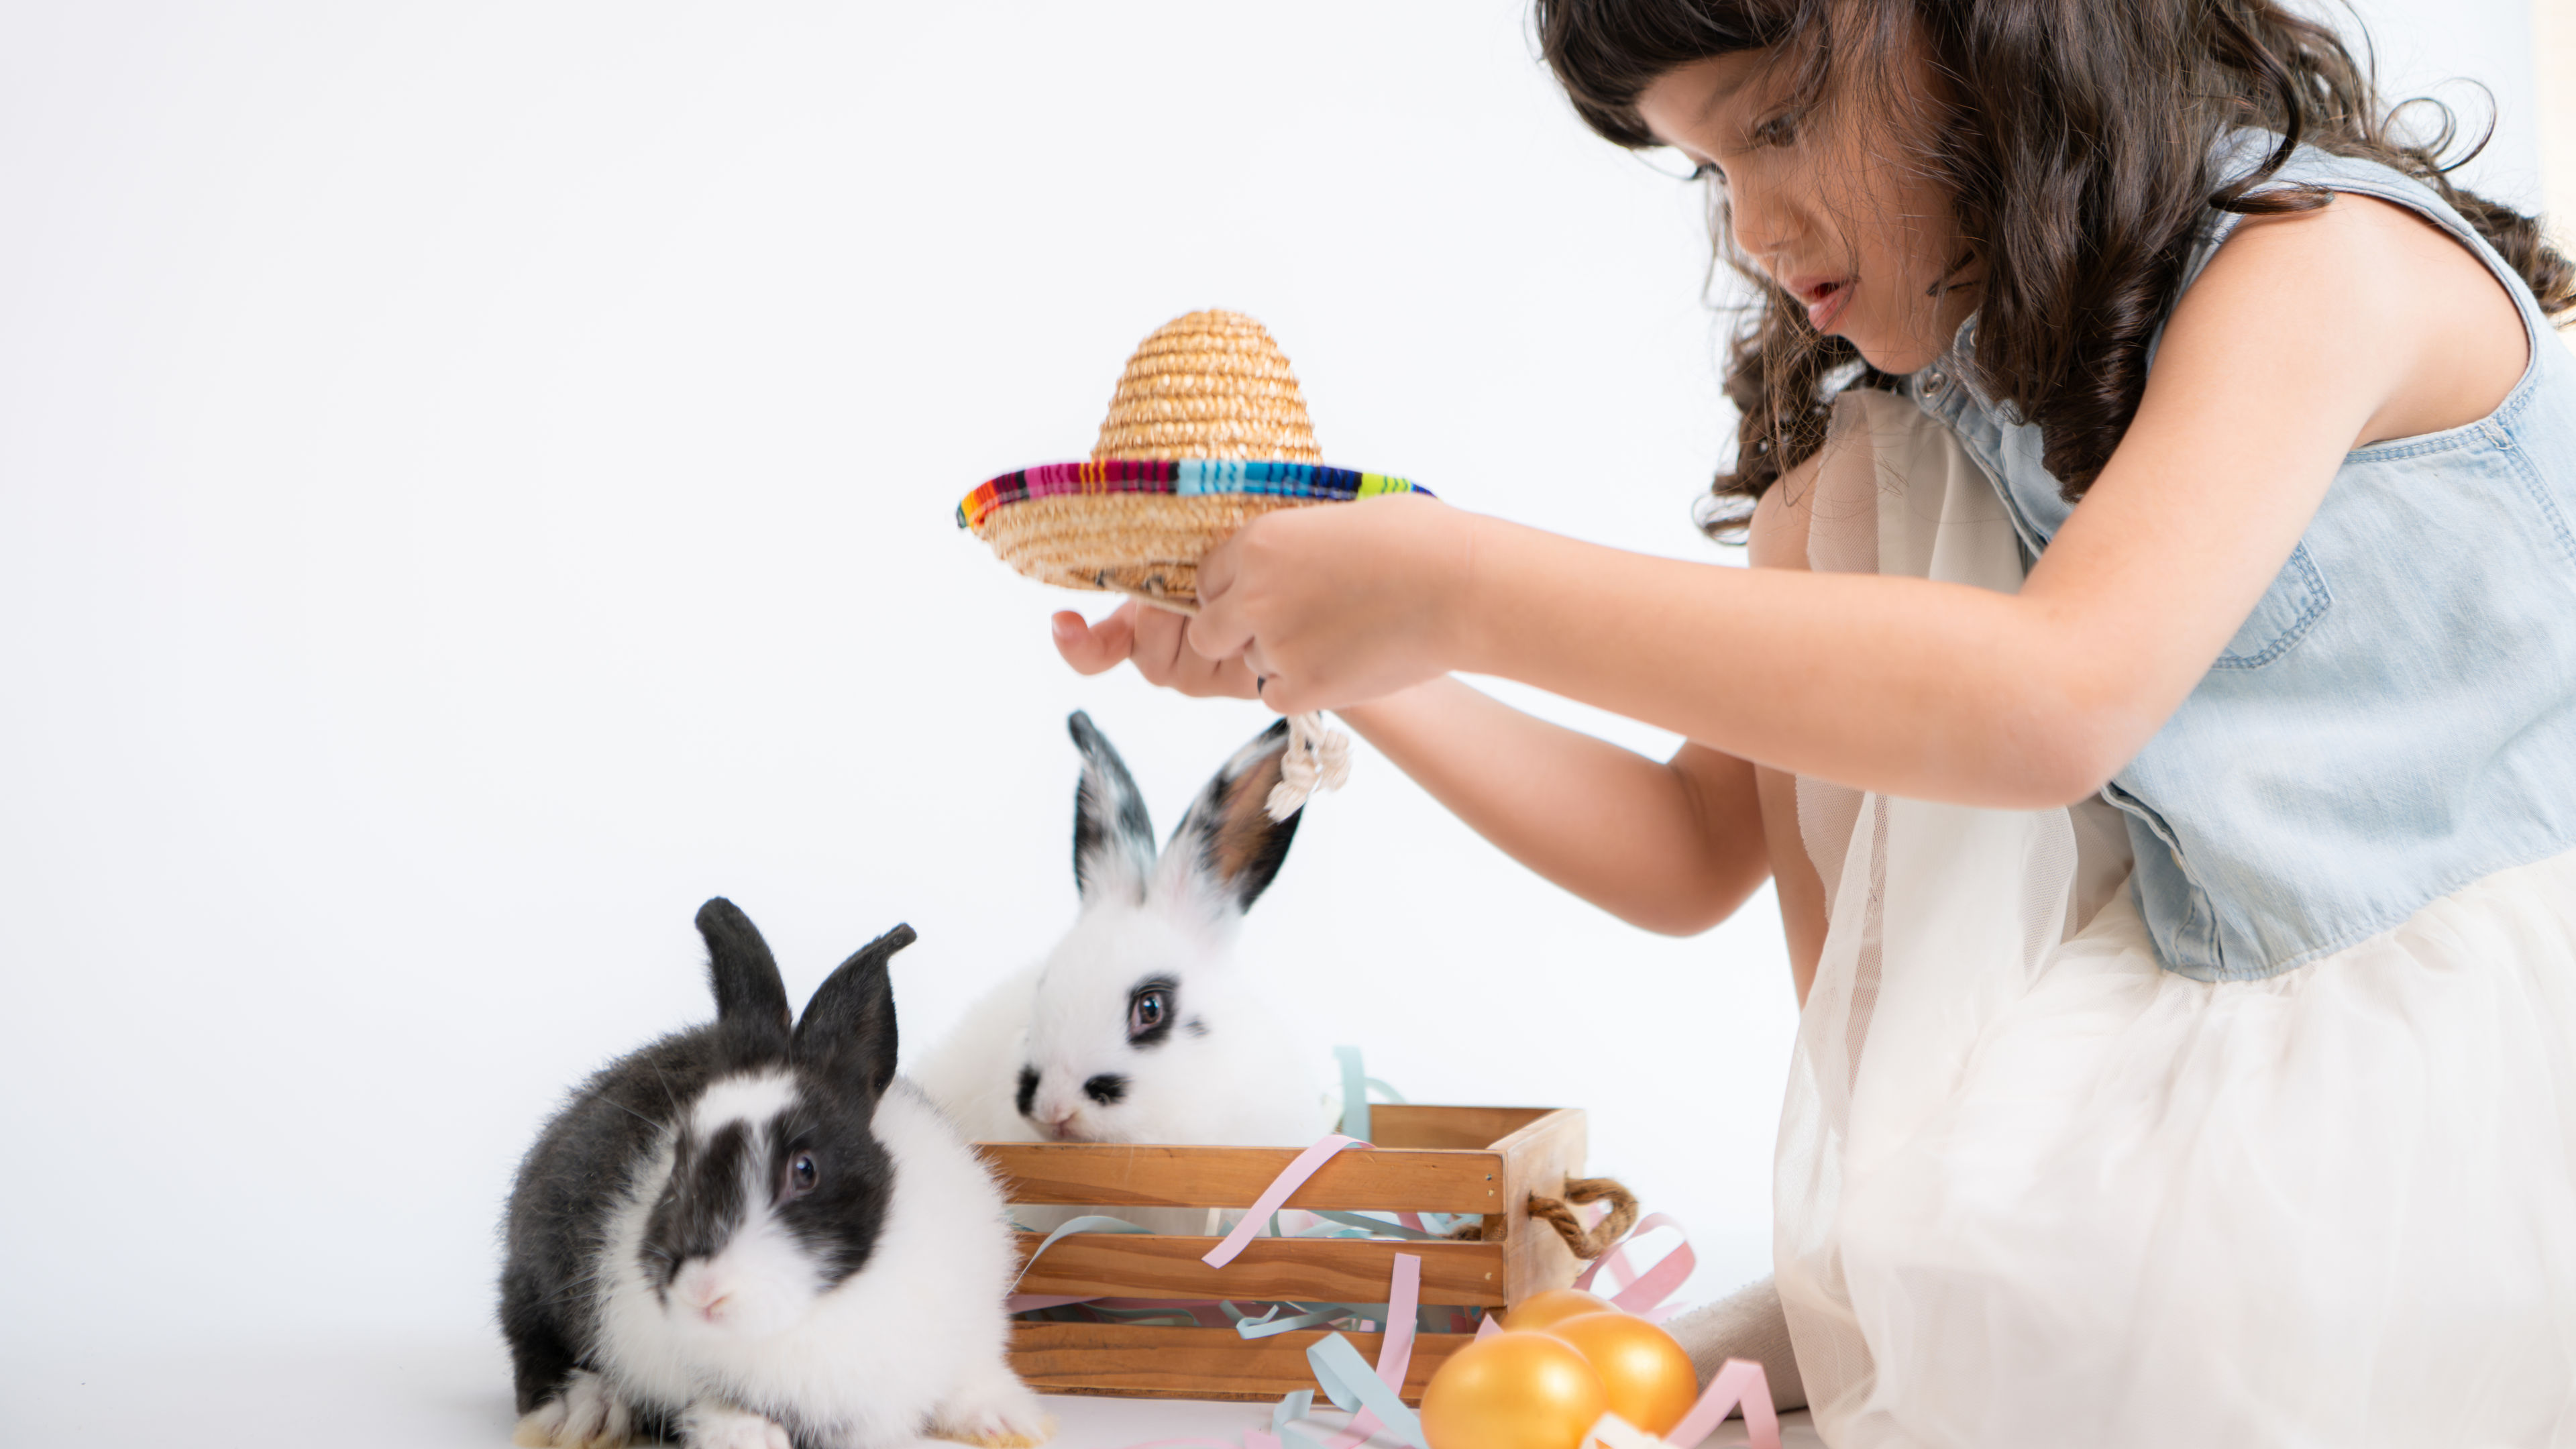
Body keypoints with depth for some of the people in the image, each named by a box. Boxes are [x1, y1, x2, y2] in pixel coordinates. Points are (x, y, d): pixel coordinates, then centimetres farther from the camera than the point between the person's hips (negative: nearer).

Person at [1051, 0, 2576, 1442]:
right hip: (2218, 1069, 7)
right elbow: (1694, 853, 7)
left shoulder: (2334, 250, -12)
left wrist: (1464, 588, -27)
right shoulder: (1908, 430, 8)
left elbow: (2060, 699, -27)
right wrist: (1346, 663, -5)